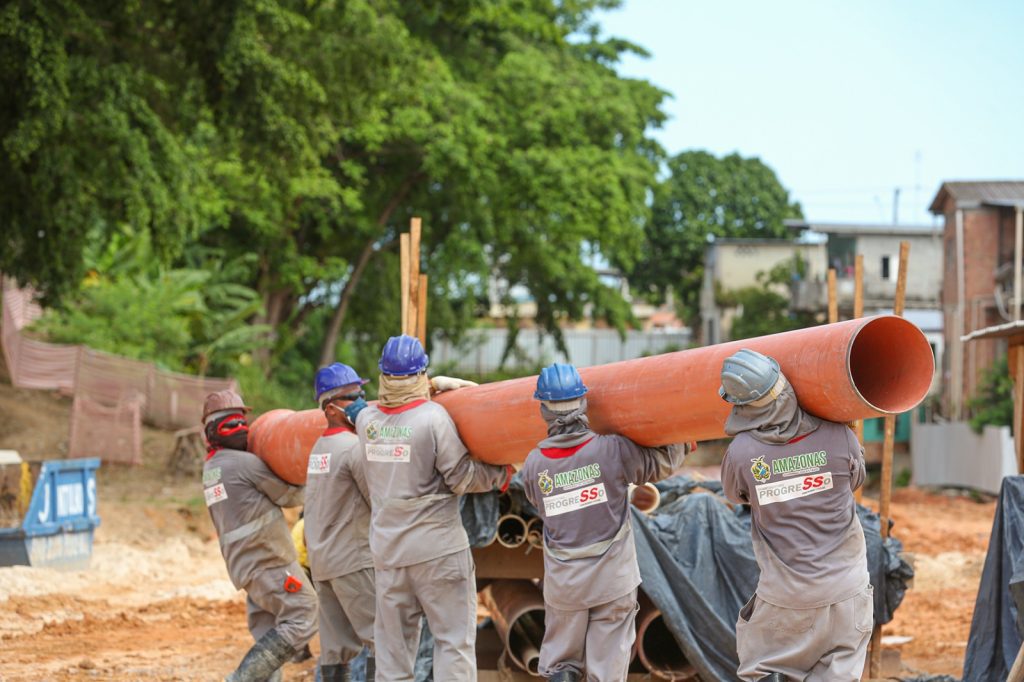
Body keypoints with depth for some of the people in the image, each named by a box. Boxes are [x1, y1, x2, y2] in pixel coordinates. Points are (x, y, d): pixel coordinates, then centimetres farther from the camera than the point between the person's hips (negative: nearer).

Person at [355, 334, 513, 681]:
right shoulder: (434, 418, -15)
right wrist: (501, 474, 5)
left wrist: (434, 386, 14)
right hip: (438, 548, -5)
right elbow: (461, 478, -11)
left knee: (393, 644, 10)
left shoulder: (366, 420, 0)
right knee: (454, 640, 1)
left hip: (387, 549, 5)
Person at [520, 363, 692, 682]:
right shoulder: (613, 451, -14)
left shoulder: (533, 465, -7)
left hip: (563, 584, 2)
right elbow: (661, 463, 0)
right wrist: (685, 443, 20)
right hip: (613, 583, -2)